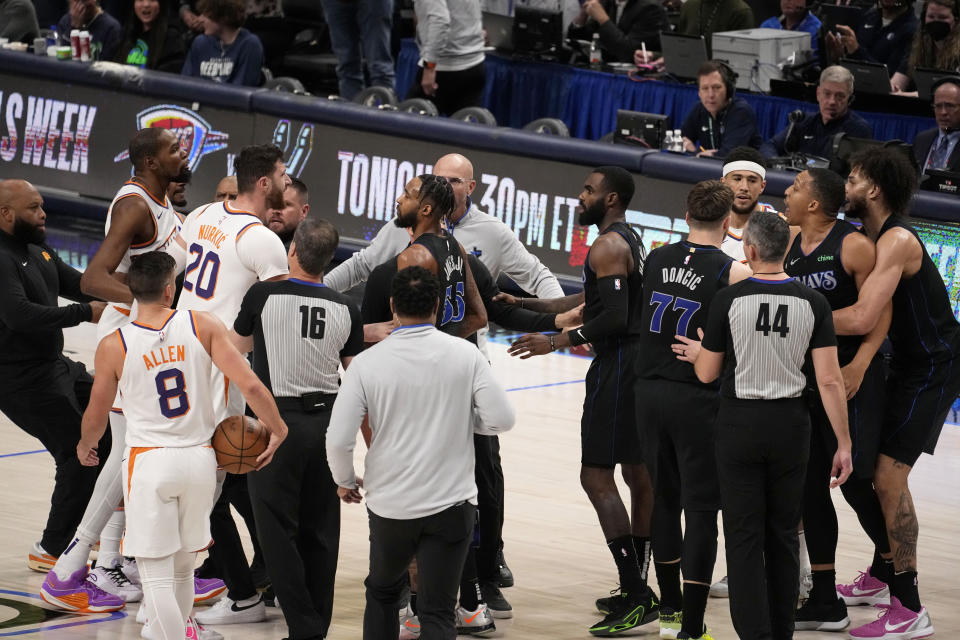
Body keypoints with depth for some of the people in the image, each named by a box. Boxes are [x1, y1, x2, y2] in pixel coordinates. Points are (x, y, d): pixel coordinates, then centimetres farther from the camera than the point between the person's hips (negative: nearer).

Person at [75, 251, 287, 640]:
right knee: (183, 561, 23)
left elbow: (96, 418, 3)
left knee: (156, 573, 2)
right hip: (200, 460, 3)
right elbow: (250, 385, -13)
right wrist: (277, 429, 3)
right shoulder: (203, 326, -8)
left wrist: (84, 447, 25)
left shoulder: (113, 348, -10)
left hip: (149, 462, -3)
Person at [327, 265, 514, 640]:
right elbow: (501, 419, -8)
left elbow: (338, 439, -9)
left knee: (381, 592, 24)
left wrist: (345, 481, 10)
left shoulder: (367, 363, -7)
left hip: (390, 506, 1)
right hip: (451, 503, -1)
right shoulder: (465, 355, -7)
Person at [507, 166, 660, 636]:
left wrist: (557, 343, -20)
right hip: (639, 363, 11)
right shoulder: (632, 241, 17)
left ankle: (634, 596, -16)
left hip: (617, 365, -11)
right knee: (637, 473, 15)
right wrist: (524, 304, 26)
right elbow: (593, 300, 25)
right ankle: (638, 593, 23)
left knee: (596, 476, -11)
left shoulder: (607, 246, -15)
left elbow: (614, 316, -24)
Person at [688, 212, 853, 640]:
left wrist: (697, 353, 22)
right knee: (783, 536, 14)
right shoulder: (812, 303, -5)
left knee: (744, 537, 2)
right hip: (791, 426, 2)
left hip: (740, 423, -2)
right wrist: (844, 444, -2)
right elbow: (830, 381, -8)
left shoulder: (729, 300, -10)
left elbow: (707, 374, -1)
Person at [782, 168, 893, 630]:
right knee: (810, 487, 7)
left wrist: (859, 366, -24)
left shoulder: (853, 246, -13)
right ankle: (824, 602, 14)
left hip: (850, 380, -7)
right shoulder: (789, 249, 9)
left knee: (854, 481, -7)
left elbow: (879, 313, -14)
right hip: (803, 378, 7)